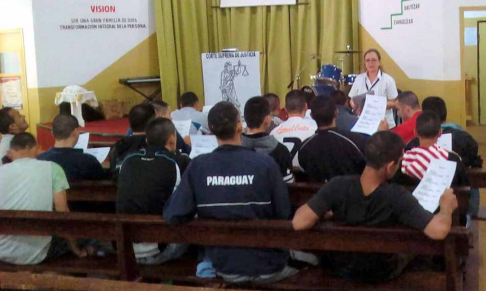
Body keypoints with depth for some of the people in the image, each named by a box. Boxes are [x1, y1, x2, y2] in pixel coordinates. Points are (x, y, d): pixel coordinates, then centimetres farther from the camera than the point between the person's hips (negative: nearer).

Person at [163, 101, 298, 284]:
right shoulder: (265, 163, -18)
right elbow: (284, 214, -11)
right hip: (267, 266, -2)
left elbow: (173, 216, -13)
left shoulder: (197, 166, -13)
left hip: (224, 267, 2)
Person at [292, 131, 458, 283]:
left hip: (342, 268, 2)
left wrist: (322, 212, -12)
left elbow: (299, 223, -34)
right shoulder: (397, 197, -34)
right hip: (384, 273, -1)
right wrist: (446, 207, -19)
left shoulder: (338, 186, -29)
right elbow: (439, 230, -41)